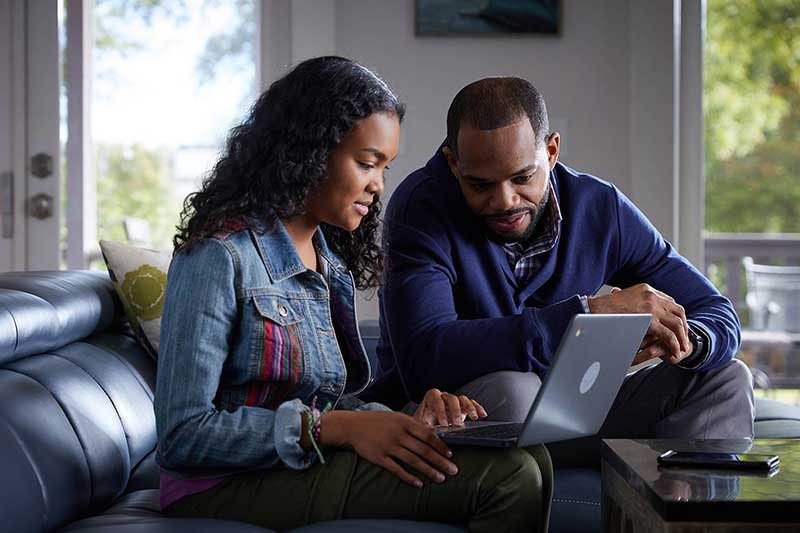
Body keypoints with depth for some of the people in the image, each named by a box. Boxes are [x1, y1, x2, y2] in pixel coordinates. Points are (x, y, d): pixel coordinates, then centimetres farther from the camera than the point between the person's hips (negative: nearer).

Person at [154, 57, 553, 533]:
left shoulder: (331, 262, 14)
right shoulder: (221, 256, -13)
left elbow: (329, 402, 13)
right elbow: (182, 437, -17)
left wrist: (406, 420, -8)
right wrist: (336, 428, -23)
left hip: (308, 466, 8)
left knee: (527, 461, -14)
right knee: (508, 478, -22)